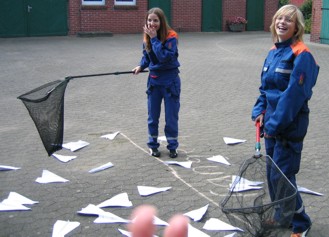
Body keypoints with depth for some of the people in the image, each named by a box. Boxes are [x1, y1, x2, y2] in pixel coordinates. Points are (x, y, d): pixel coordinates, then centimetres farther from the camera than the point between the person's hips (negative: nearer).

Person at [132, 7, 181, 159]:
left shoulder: (171, 36, -17)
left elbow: (165, 57, -29)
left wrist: (154, 38, -27)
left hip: (170, 80, -4)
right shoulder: (147, 37, 0)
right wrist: (141, 66, -4)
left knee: (171, 116, 4)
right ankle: (153, 145, 26)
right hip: (153, 80, 5)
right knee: (152, 116, 11)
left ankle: (172, 146, 19)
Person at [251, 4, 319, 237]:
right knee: (272, 173, 16)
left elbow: (294, 94, -21)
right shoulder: (273, 52, 9)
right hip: (272, 123, 8)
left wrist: (275, 124, -19)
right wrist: (260, 112, 2)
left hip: (290, 126, -8)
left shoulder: (301, 55, -16)